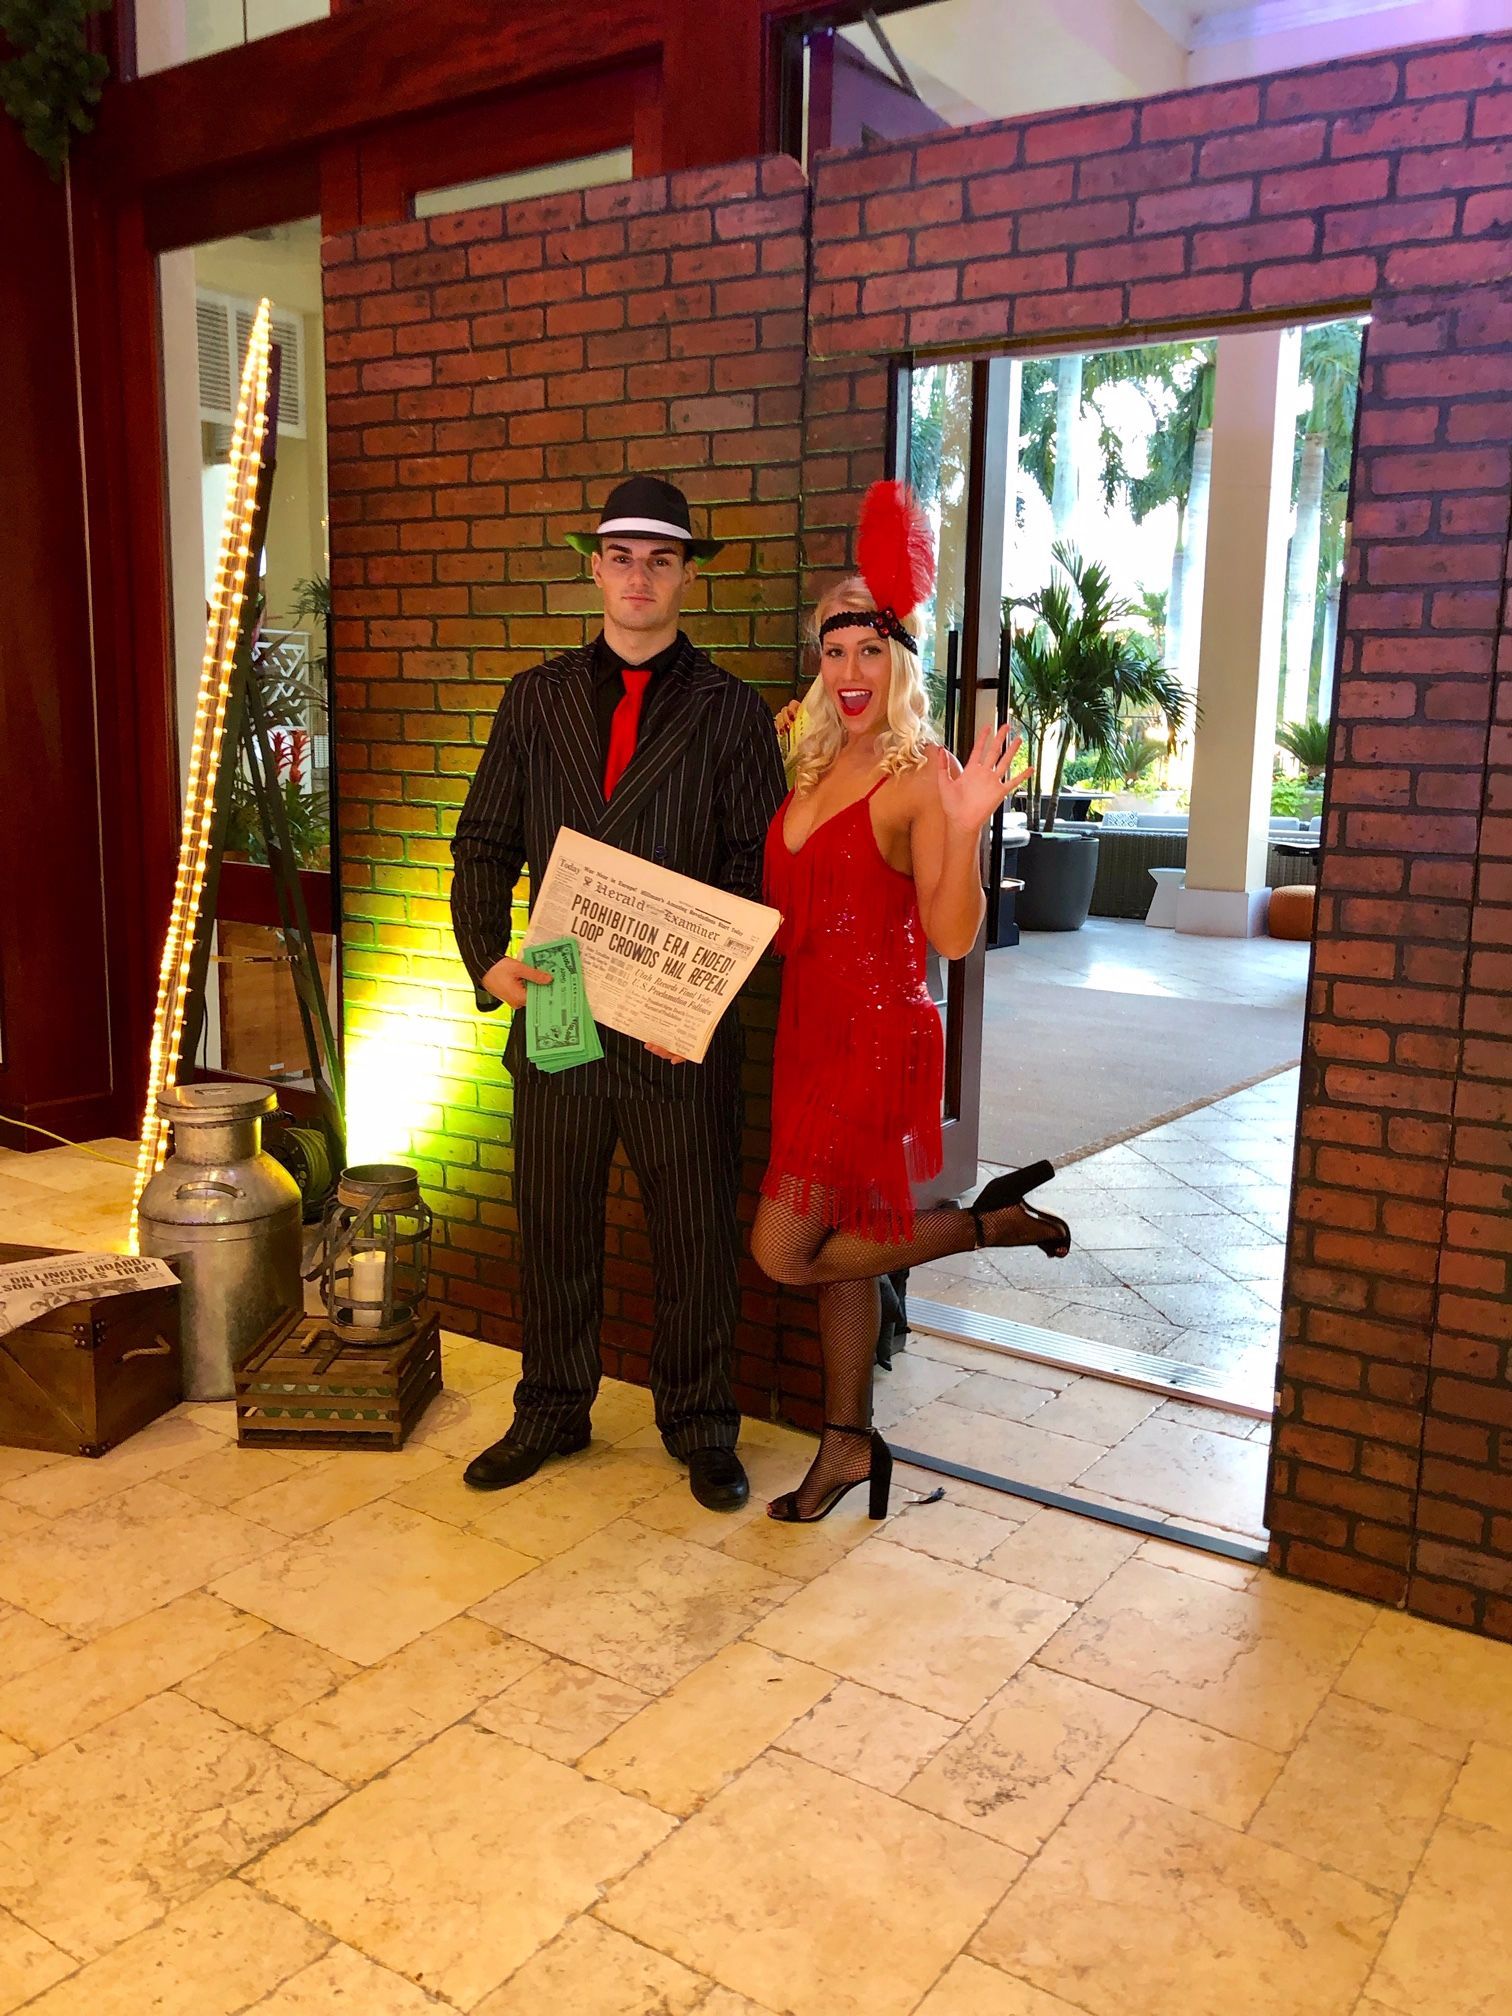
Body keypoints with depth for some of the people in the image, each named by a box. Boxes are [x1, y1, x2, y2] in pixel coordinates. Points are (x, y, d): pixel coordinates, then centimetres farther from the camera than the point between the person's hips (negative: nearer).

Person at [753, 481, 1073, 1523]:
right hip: (812, 1029, 8)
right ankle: (850, 1443, 32)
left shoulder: (921, 774, -15)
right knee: (834, 1247, 16)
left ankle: (990, 1221, 11)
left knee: (785, 1251, -5)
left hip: (878, 1039, -8)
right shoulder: (815, 764, 9)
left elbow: (954, 937, -22)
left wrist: (967, 827, -37)